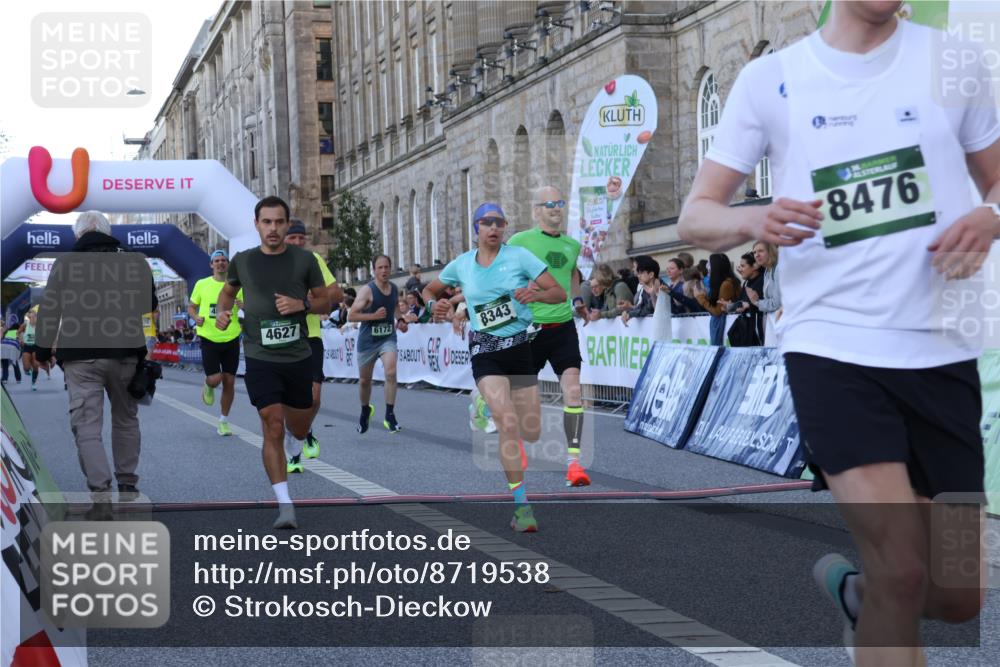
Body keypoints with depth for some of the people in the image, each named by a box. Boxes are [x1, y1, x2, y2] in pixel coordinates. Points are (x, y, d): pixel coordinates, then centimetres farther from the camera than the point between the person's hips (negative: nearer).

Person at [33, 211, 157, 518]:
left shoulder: (65, 264, 0)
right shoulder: (134, 261, 5)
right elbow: (149, 305, 17)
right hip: (125, 355, 2)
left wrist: (42, 352, 11)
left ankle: (101, 496, -16)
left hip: (80, 357, -2)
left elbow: (48, 311, 1)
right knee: (126, 419, 20)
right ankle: (127, 486, 24)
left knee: (87, 427, -3)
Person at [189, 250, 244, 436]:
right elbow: (191, 306, 12)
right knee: (214, 379, -13)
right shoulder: (202, 284, 2)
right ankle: (208, 388, 26)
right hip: (209, 339, -1)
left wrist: (244, 306, -16)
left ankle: (223, 422, 18)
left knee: (229, 382, 3)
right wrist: (196, 317, -10)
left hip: (231, 339, 2)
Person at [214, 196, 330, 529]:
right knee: (273, 430, -11)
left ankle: (293, 438, 54)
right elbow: (228, 290, 22)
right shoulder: (242, 261, 2)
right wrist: (223, 311, 2)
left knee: (298, 429, 15)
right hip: (260, 358, -1)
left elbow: (325, 303, 7)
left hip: (299, 356, 2)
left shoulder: (304, 259, 0)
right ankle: (285, 505, -8)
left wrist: (302, 304, -13)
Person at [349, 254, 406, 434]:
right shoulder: (367, 290, -15)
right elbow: (351, 316, -18)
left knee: (391, 372, -22)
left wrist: (401, 319, 7)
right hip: (368, 340, -2)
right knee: (364, 380, 13)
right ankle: (365, 411, 41)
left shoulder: (395, 289, 1)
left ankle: (390, 416, -14)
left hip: (388, 337, 2)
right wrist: (373, 315, -26)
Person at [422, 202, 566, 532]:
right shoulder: (461, 264, 4)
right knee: (509, 423, -20)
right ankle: (521, 504, -16)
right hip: (485, 351, -1)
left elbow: (560, 293, -3)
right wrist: (433, 303, -4)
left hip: (521, 346, 1)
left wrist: (535, 294, -24)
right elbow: (428, 290, 19)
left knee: (531, 433, 4)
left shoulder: (519, 256, -2)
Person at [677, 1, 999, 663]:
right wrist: (754, 219, -20)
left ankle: (855, 591, 39)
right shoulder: (769, 79, 1)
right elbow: (696, 217, 3)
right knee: (903, 575, -17)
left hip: (941, 351, 3)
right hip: (831, 346, -3)